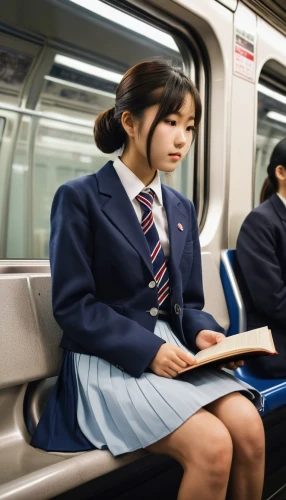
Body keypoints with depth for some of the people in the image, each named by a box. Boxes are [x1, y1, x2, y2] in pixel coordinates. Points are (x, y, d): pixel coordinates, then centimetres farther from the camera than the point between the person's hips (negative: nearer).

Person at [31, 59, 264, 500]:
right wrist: (147, 349, -21)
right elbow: (72, 305, -12)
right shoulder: (80, 198, -8)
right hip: (110, 358, -5)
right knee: (213, 447, -23)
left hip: (172, 348, 6)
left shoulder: (182, 208, 12)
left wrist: (202, 332, -7)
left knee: (248, 427, -18)